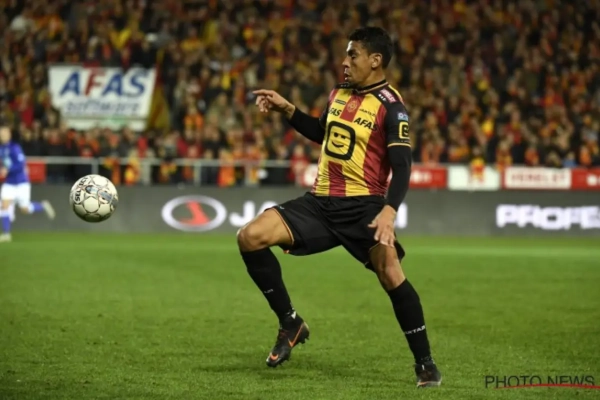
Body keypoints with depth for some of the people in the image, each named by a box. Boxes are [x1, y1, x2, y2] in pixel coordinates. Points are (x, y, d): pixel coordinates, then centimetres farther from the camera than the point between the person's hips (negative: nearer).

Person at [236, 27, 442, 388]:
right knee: (250, 237, -9)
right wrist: (287, 109, 20)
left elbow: (402, 165, -17)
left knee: (390, 273, -25)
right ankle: (291, 324, 4)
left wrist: (390, 210, -32)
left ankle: (425, 363, -9)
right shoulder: (338, 94, 11)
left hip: (363, 204, -6)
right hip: (321, 202, 6)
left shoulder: (390, 105, -9)